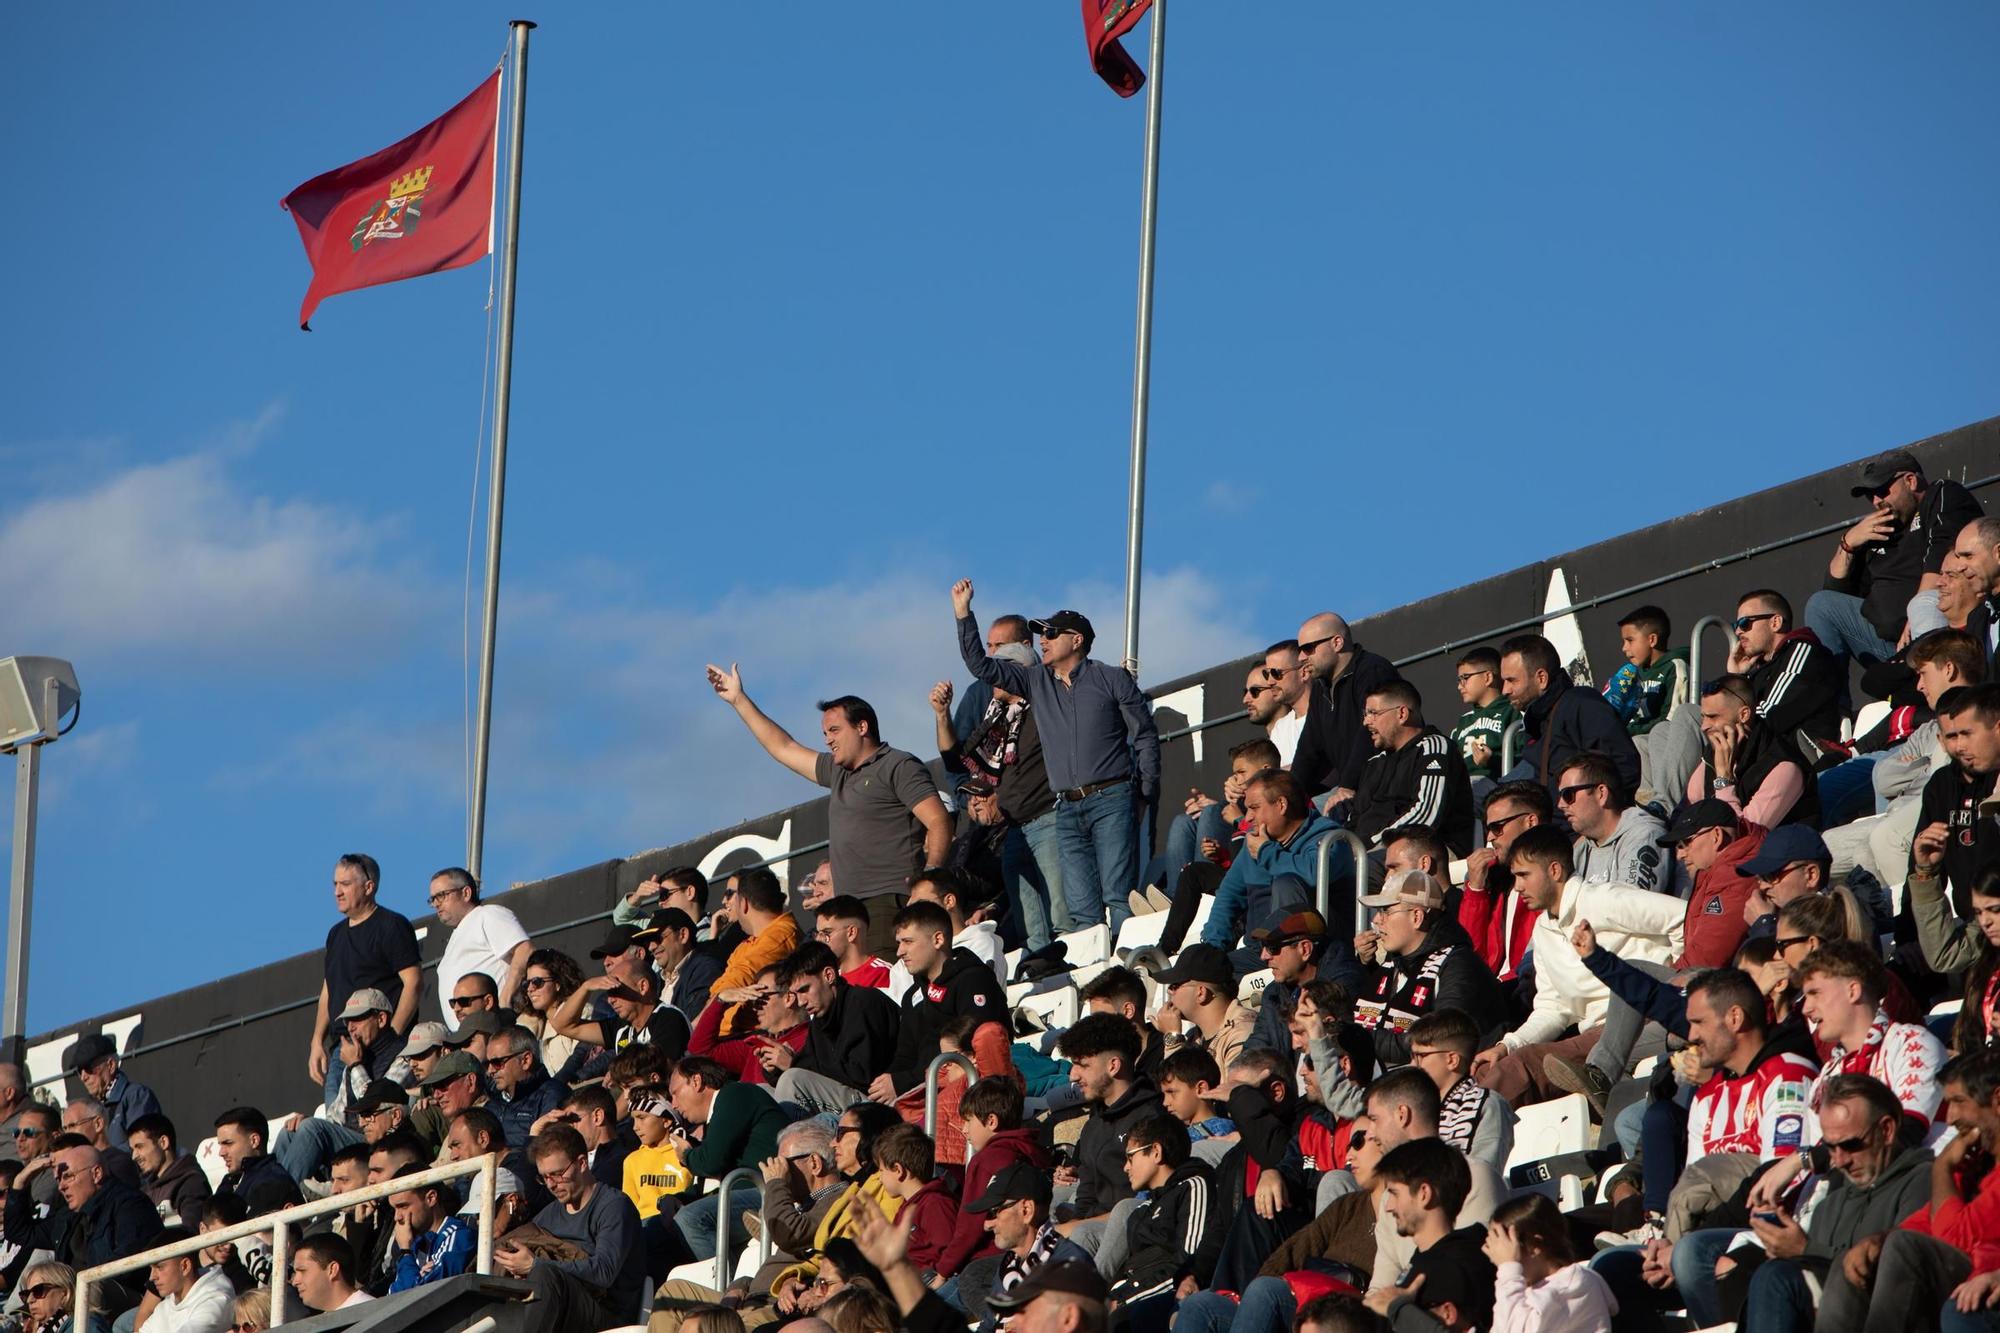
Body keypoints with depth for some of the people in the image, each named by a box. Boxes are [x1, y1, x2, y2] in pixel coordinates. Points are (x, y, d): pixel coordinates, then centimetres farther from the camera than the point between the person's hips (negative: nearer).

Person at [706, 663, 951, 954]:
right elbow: (784, 749, 37)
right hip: (852, 907, 8)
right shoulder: (837, 771, 26)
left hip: (892, 901, -8)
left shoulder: (898, 766, 1)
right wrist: (738, 700, 39)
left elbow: (939, 822, -9)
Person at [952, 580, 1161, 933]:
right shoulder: (1035, 682, 16)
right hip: (1068, 809, 5)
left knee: (1118, 896, -14)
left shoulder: (1111, 679, 4)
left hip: (1111, 800, -5)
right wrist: (963, 613, 6)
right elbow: (980, 665, 14)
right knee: (1081, 908, -2)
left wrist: (1147, 791, 0)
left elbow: (1145, 735, 6)